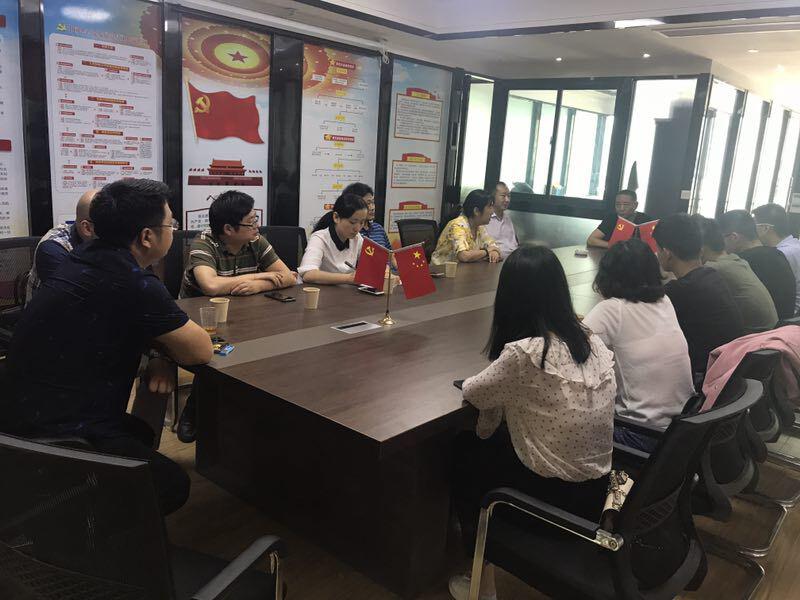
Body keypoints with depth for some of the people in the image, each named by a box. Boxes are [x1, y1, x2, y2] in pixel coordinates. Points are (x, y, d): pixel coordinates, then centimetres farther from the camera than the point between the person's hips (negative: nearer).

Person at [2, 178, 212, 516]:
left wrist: (160, 354, -4)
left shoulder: (87, 258, 2)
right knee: (172, 484, 8)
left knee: (141, 433, 29)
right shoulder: (133, 284, -25)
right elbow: (200, 351, -16)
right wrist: (163, 349, 4)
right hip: (60, 437, -9)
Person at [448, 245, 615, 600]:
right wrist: (501, 394, 10)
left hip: (556, 494, -7)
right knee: (491, 444, 23)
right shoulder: (591, 342, -1)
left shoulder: (524, 353, -23)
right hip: (597, 487, 7)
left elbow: (473, 393, -6)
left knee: (464, 453, 18)